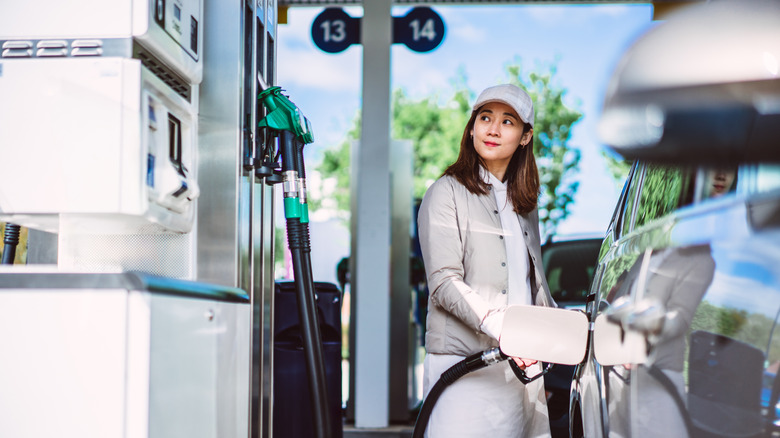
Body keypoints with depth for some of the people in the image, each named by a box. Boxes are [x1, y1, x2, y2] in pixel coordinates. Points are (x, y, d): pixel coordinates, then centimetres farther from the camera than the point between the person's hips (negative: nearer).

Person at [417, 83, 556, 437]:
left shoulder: (524, 203, 20)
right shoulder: (447, 193, 0)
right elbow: (445, 283, -11)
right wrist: (502, 328, -25)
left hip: (522, 364, 6)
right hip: (465, 366, -5)